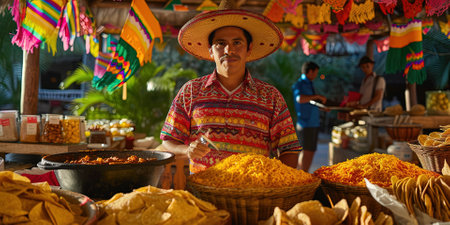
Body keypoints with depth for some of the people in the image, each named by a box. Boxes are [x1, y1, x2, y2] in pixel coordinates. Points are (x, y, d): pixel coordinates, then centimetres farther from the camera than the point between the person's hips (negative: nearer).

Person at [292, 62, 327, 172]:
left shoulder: (309, 84, 19)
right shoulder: (299, 84, -8)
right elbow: (300, 99, -28)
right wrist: (317, 96, -21)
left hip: (314, 123, 9)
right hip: (305, 123, -9)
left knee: (311, 151, 9)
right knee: (306, 151, -9)